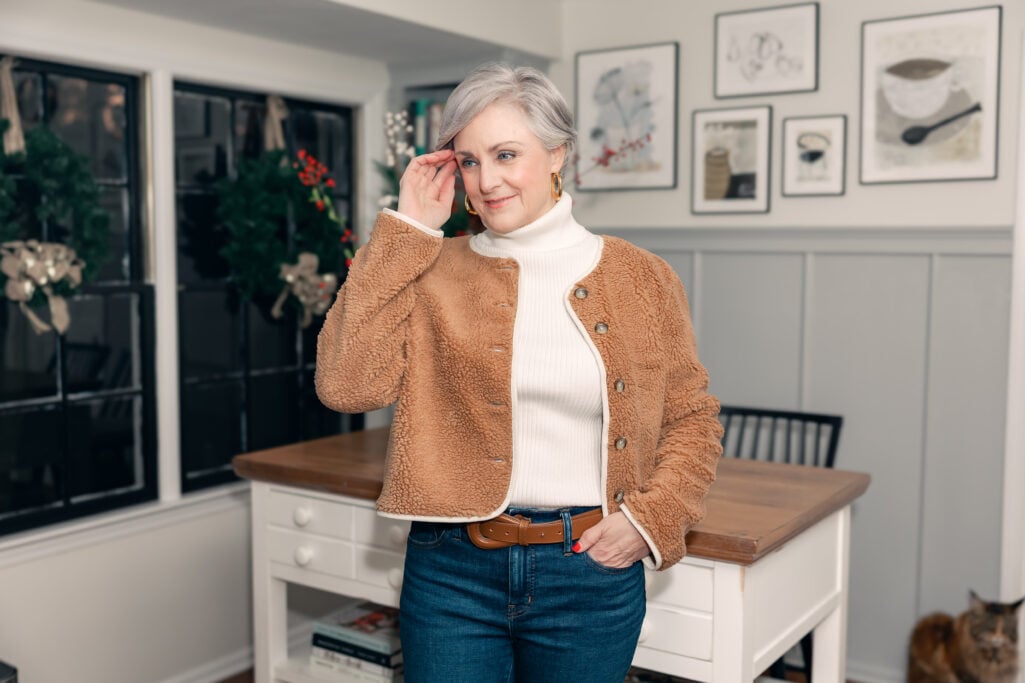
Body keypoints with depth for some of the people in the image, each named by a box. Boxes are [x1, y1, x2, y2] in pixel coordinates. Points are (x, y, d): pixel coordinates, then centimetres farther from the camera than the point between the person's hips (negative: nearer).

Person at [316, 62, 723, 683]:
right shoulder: (434, 271, -1)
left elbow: (692, 416, 8)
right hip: (453, 569, 0)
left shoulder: (641, 278, 0)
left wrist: (652, 516, -8)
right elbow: (347, 385, -14)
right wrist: (406, 232, -11)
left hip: (592, 574, 1)